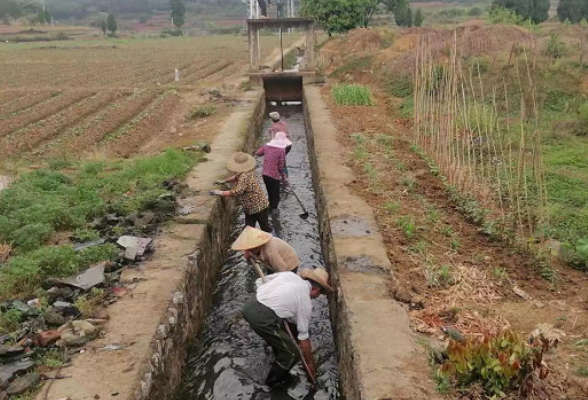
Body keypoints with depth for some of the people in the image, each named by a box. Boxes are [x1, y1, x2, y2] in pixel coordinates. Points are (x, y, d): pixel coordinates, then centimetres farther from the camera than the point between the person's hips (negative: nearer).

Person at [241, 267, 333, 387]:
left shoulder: (290, 275, 15)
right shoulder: (306, 303, 3)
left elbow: (260, 281, 17)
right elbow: (303, 337, 9)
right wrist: (310, 362, 22)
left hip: (249, 305, 8)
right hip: (262, 318, -8)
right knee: (292, 354, 10)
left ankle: (280, 357, 54)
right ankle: (274, 380, 31)